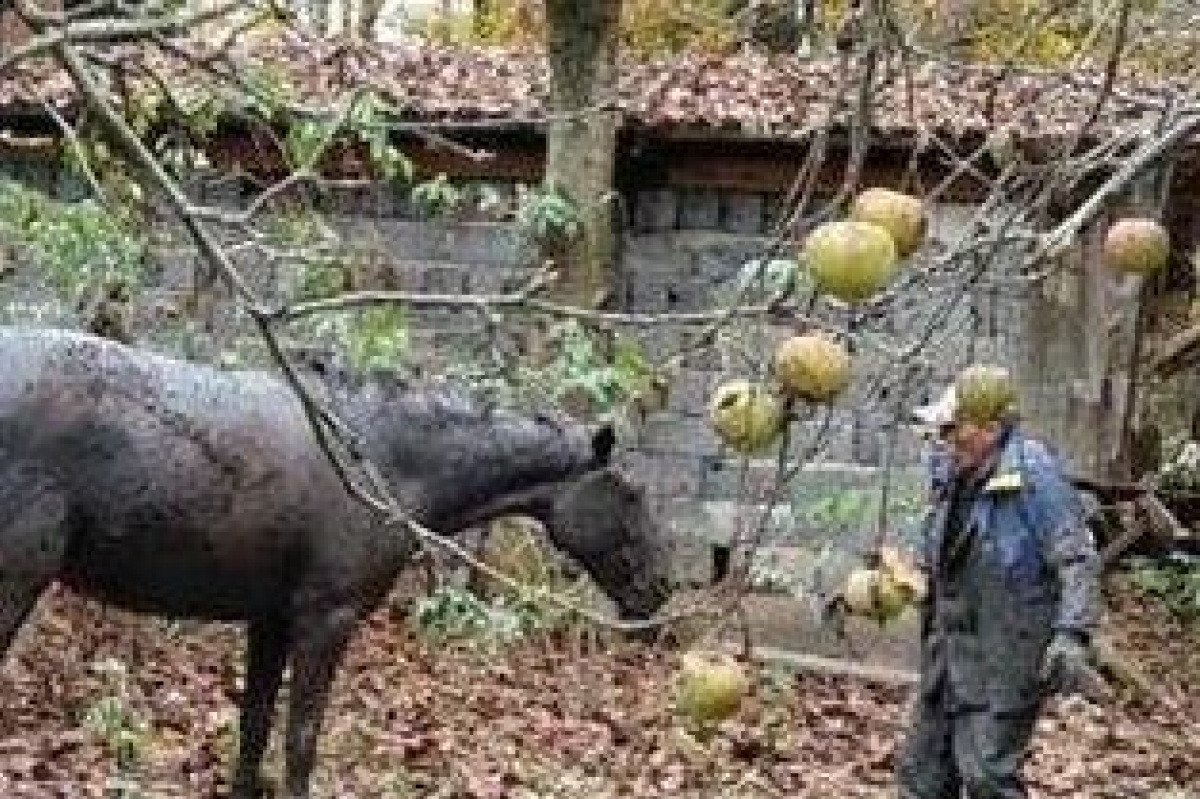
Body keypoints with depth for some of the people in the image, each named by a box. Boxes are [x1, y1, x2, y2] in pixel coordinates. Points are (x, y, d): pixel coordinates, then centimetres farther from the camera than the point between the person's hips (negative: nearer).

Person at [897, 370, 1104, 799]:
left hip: (1006, 653, -9)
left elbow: (1077, 559, -19)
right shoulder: (957, 474, 8)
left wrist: (1072, 635, -28)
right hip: (950, 645, 9)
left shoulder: (1032, 473, -16)